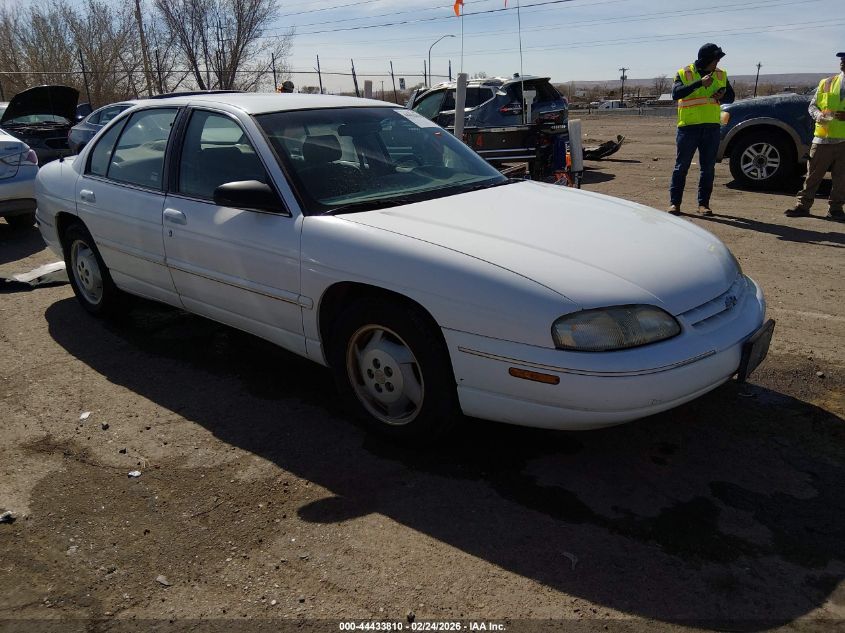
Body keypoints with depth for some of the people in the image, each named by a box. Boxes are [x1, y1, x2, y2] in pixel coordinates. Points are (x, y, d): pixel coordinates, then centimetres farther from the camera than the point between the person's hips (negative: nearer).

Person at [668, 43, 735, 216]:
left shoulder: (720, 75, 12)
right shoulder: (685, 73, -2)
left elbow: (730, 98, 18)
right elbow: (676, 93, -19)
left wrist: (723, 94, -5)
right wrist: (700, 83, -26)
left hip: (712, 127, 4)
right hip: (688, 126, -4)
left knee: (708, 167, 5)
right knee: (682, 166, 0)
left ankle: (703, 203, 10)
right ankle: (674, 202, 6)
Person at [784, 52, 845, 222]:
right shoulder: (826, 83, 9)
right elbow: (812, 105, 10)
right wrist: (819, 115, -11)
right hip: (822, 138, 1)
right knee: (813, 175, 4)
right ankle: (802, 205, 11)